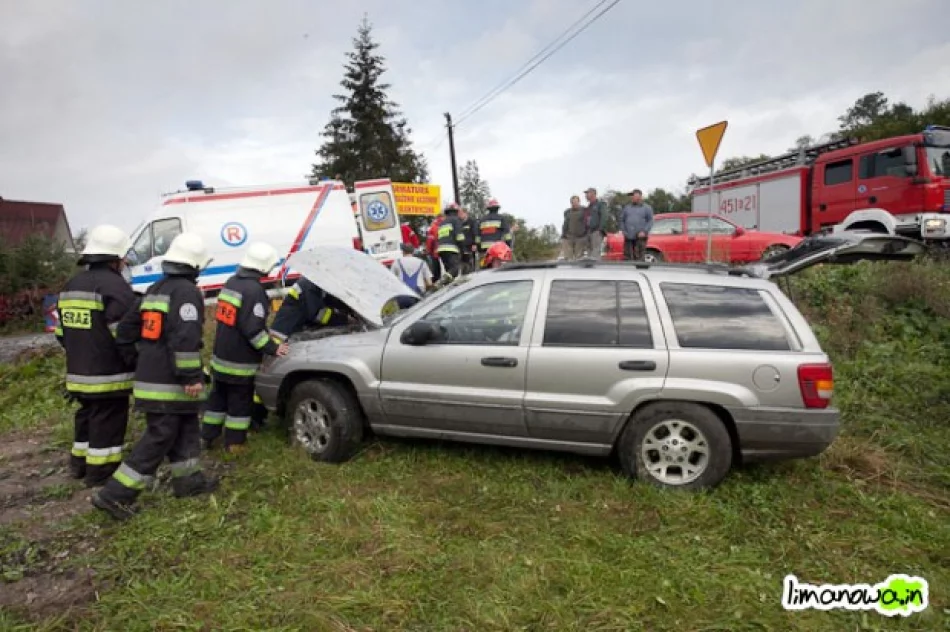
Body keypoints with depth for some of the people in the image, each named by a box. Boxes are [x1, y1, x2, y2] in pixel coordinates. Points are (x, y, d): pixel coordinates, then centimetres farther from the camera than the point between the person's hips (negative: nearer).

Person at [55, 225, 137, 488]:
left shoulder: (71, 286, 13)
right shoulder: (115, 286, -17)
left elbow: (62, 333, 17)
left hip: (78, 373, 9)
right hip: (109, 375, -9)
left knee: (87, 416, 23)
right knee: (107, 422, 2)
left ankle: (79, 463, 35)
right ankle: (100, 471, 10)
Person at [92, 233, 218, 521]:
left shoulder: (154, 290, 15)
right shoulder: (187, 292, -15)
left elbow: (126, 328, 18)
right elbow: (184, 339, -25)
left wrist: (136, 361, 24)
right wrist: (191, 377, -23)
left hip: (149, 377, 10)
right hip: (169, 382, -9)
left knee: (185, 429, 19)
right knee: (158, 439, -2)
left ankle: (187, 479, 27)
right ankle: (115, 494, 1)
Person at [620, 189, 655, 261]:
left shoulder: (647, 208, 7)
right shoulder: (627, 208, 16)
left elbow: (650, 221, 0)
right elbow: (622, 220, 16)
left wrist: (644, 231, -12)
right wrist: (623, 231, 2)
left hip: (640, 237, -3)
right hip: (628, 237, 3)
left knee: (639, 257, -9)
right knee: (627, 256, 1)